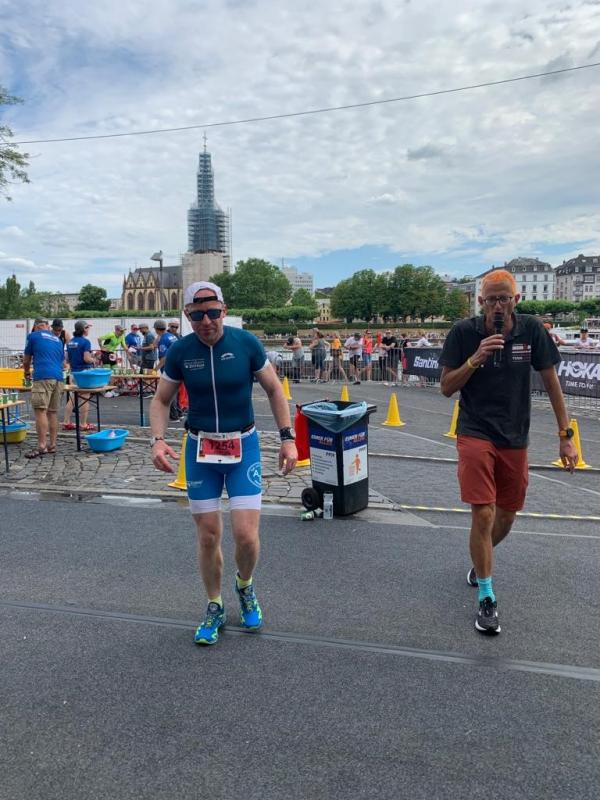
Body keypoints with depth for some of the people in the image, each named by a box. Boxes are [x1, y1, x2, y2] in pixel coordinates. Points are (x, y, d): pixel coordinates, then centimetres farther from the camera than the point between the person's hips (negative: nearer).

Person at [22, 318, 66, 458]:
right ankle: (52, 445, 10)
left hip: (43, 377, -6)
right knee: (52, 412, 9)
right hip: (58, 378, 6)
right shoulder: (57, 340, 24)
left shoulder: (33, 336, 10)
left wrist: (26, 373, 37)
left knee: (40, 411, -10)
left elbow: (26, 360, 18)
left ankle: (41, 446, -15)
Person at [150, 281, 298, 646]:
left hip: (243, 446, -1)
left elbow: (274, 389, 1)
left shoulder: (246, 343, -9)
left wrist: (288, 438, -5)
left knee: (246, 535, -7)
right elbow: (161, 400, 5)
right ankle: (215, 608, 29)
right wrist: (158, 440, -13)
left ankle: (245, 587, 27)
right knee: (208, 536, 6)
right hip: (200, 450, 2)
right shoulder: (180, 351, -5)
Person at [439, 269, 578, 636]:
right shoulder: (464, 332, -9)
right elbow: (447, 388, -6)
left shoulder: (532, 329, -5)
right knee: (483, 514, -13)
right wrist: (475, 359, -22)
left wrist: (566, 435, -1)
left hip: (515, 438, 3)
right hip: (475, 434, -3)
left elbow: (551, 381, 2)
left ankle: (481, 560, 46)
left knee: (506, 517, 15)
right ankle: (487, 598, 5)